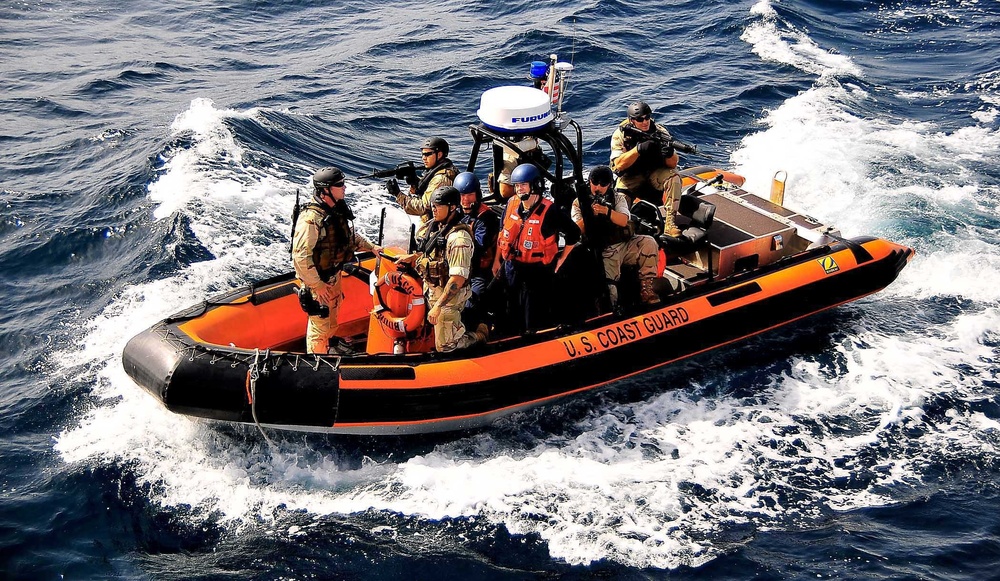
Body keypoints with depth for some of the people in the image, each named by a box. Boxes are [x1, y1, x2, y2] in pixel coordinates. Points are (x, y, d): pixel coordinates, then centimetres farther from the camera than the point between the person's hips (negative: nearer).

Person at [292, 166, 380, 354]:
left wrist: (371, 247, 10)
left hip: (334, 274, 9)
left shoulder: (337, 209, -1)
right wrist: (316, 285, -27)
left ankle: (330, 341, 54)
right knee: (319, 323, 4)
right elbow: (301, 256, -31)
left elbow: (349, 235, 18)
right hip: (318, 280, -9)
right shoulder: (311, 218, -31)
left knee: (333, 312, 29)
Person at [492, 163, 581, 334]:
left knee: (535, 320, 0)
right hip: (512, 268, 6)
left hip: (537, 271, -6)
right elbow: (503, 233, 13)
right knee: (513, 313, 19)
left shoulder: (548, 211, -17)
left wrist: (561, 259, 0)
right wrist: (497, 260, 17)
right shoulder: (511, 205, -1)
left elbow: (573, 233, -7)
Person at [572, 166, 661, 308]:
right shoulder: (579, 202, 8)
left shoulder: (618, 198, 12)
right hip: (605, 252, -2)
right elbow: (578, 231, -4)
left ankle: (647, 289, -22)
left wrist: (607, 211, -28)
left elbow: (623, 221, -8)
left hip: (626, 244, 2)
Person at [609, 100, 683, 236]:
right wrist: (639, 149, -33)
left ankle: (669, 222, -29)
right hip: (631, 176, -2)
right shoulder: (620, 134, -12)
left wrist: (669, 154, -34)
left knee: (673, 177, -28)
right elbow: (619, 165, -22)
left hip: (655, 173, 2)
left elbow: (673, 164, -10)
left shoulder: (660, 132, -8)